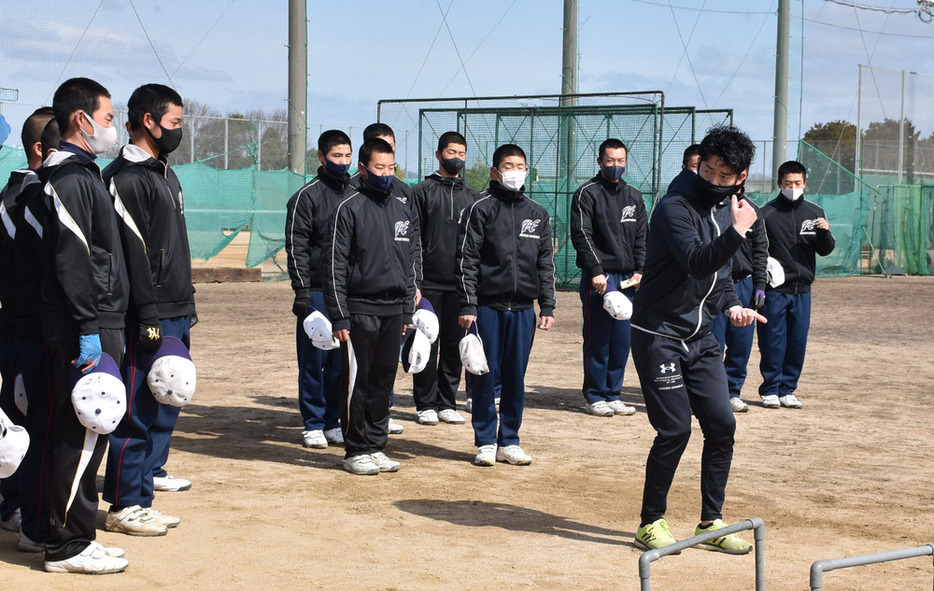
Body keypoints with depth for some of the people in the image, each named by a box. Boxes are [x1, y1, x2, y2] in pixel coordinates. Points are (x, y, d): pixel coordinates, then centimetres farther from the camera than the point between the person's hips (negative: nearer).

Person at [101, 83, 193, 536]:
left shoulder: (166, 173, 18)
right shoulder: (126, 177, -13)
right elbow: (132, 253, -19)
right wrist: (150, 317, -22)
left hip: (176, 314, 10)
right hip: (148, 317, -10)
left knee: (166, 402, 19)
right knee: (139, 410, -7)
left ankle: (149, 471, 35)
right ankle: (125, 507, -2)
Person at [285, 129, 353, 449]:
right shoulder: (307, 196, -3)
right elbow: (296, 247, -7)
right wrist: (302, 291, -13)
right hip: (317, 291, -5)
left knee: (341, 360, 7)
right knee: (314, 359, -1)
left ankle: (333, 422, 16)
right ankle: (313, 424, 8)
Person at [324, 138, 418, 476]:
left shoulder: (403, 212, 14)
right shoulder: (349, 209, -4)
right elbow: (335, 266, -7)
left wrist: (407, 311, 13)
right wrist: (339, 317, -11)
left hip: (394, 313, 5)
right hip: (360, 311, -5)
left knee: (384, 381, 9)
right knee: (356, 382, -1)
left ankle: (376, 445, 18)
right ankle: (356, 450, 7)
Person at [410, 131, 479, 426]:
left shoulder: (472, 196, 14)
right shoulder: (422, 191, 2)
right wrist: (413, 281, -8)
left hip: (461, 285, 4)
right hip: (429, 283, -3)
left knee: (454, 345, 7)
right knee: (427, 345, 0)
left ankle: (447, 404, 16)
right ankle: (426, 405, 8)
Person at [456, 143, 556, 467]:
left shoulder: (538, 214, 12)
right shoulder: (481, 209, 0)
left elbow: (546, 265, 14)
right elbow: (467, 260, -3)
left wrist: (547, 307, 8)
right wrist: (467, 306, -10)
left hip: (523, 308, 4)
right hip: (487, 306, -3)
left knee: (516, 377, 7)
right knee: (485, 376, 0)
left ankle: (509, 441, 16)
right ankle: (486, 442, 11)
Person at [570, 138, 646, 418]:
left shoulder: (634, 196, 16)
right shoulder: (587, 194, -1)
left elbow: (642, 237, 16)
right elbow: (581, 235, -8)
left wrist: (640, 270, 2)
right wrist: (596, 271, -15)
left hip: (628, 279, 5)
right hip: (598, 278, -5)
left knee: (622, 339, 7)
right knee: (597, 339, -2)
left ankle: (612, 394, 16)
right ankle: (594, 396, 6)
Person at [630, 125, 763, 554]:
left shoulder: (725, 212, 10)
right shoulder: (675, 207, -16)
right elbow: (697, 263, -30)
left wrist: (731, 305, 2)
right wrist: (737, 232, -41)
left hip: (700, 338, 8)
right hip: (659, 337, -7)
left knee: (722, 424, 4)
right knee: (675, 430, -8)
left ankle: (711, 522, 18)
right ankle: (651, 523, 10)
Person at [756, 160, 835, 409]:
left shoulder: (815, 213, 8)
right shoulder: (766, 213, -5)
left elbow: (825, 251, 10)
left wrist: (825, 233, -11)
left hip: (802, 289, 4)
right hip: (774, 289, -4)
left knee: (798, 342, 7)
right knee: (772, 341, -1)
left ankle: (787, 389, 18)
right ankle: (770, 390, 10)